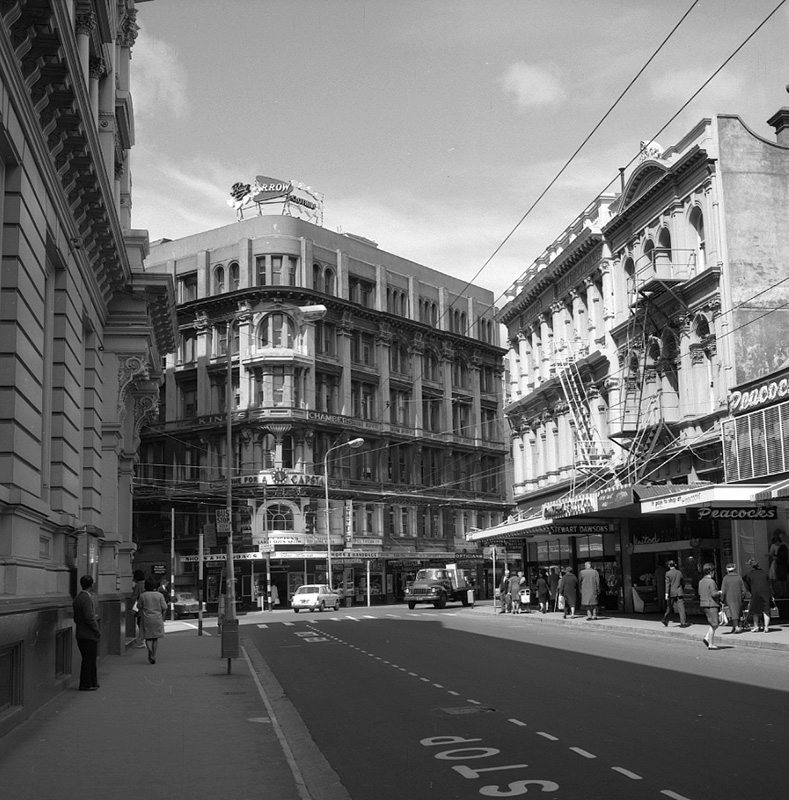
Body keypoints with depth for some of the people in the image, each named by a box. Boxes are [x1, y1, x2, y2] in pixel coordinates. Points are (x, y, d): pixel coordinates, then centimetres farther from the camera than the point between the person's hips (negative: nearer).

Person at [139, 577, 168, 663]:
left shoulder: (143, 595, -5)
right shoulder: (159, 595, -5)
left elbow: (140, 607, 3)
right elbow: (164, 608, -6)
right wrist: (162, 619, 5)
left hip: (146, 619, -1)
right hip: (157, 619, 1)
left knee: (148, 637, 9)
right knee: (155, 638, 13)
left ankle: (149, 649, -19)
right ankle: (153, 656, 13)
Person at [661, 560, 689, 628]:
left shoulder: (668, 573, -5)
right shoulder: (679, 573, 6)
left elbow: (667, 584, -11)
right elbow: (683, 583, 14)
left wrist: (666, 593, -13)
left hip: (672, 592, -1)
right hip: (679, 592, 1)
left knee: (669, 607, 13)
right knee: (681, 607, -2)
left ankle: (665, 620, 24)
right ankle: (683, 622, -9)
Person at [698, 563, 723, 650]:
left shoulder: (701, 581, 10)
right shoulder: (711, 581, -15)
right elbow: (713, 594, -20)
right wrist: (720, 592, -1)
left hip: (703, 604, 9)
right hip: (711, 605, -9)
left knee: (716, 623, 17)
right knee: (713, 625, -1)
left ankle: (707, 638, 6)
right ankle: (711, 644, 1)